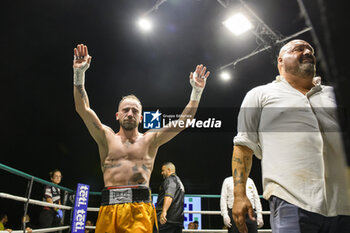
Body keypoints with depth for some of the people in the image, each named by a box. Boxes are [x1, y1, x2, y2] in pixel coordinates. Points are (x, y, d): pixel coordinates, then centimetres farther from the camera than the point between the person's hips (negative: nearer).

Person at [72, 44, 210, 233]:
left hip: (140, 208, -1)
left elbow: (182, 122, 5)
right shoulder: (107, 137, 12)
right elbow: (83, 109, 2)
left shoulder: (150, 139, 12)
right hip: (109, 206, 1)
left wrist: (196, 91, -3)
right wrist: (79, 74, -9)